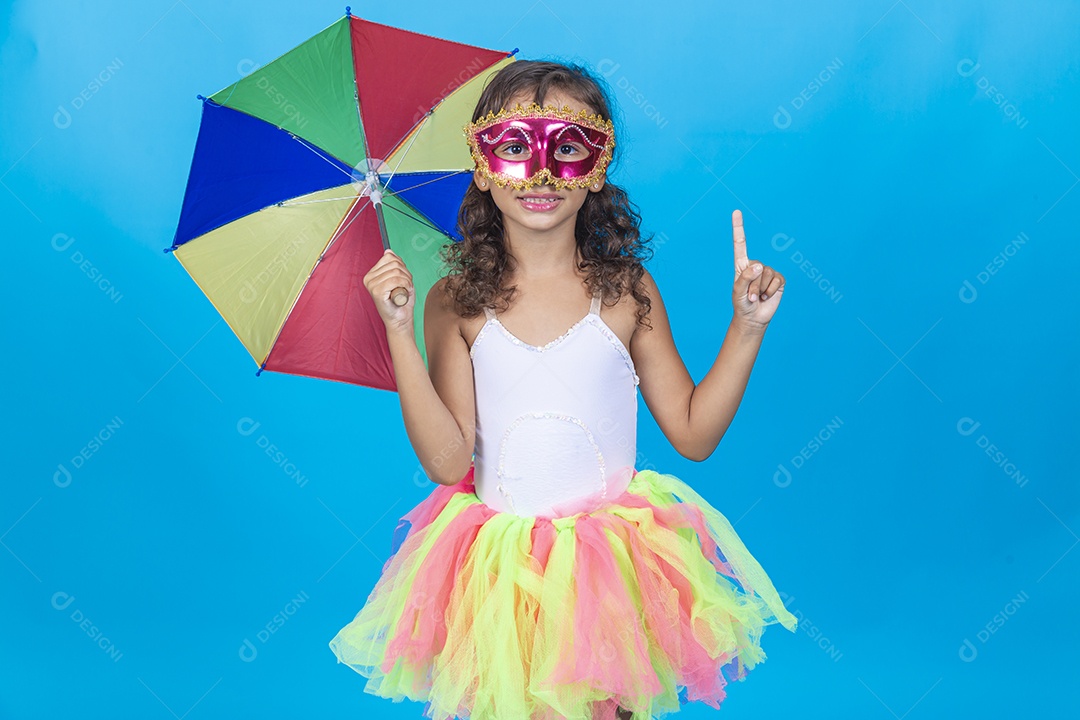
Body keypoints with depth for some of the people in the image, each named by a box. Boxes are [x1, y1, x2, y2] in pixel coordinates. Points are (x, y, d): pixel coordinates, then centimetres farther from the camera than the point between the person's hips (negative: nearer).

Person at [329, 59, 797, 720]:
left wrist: (747, 329, -9)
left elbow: (695, 433, 0)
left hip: (611, 563, 0)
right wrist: (400, 332, -17)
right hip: (497, 567, 0)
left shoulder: (626, 291, -4)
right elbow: (447, 461, -13)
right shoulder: (457, 303, -6)